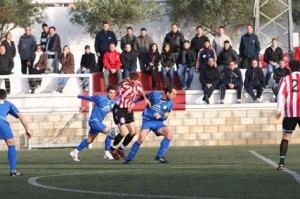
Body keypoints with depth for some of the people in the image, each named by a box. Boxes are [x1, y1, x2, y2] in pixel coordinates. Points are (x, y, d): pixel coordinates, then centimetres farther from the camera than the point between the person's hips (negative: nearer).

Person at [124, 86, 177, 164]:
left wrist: (160, 116, -18)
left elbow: (165, 117, 4)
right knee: (141, 138, -23)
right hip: (147, 120, -3)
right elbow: (143, 96, 11)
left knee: (169, 134, -22)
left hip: (158, 122, 3)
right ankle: (128, 159, -8)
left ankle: (159, 157, -16)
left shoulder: (170, 104, -2)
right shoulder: (154, 94, -9)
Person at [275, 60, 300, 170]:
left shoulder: (286, 79, 9)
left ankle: (282, 162, -7)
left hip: (290, 112, 0)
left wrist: (279, 109, -5)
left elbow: (281, 94, -3)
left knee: (286, 136, 4)